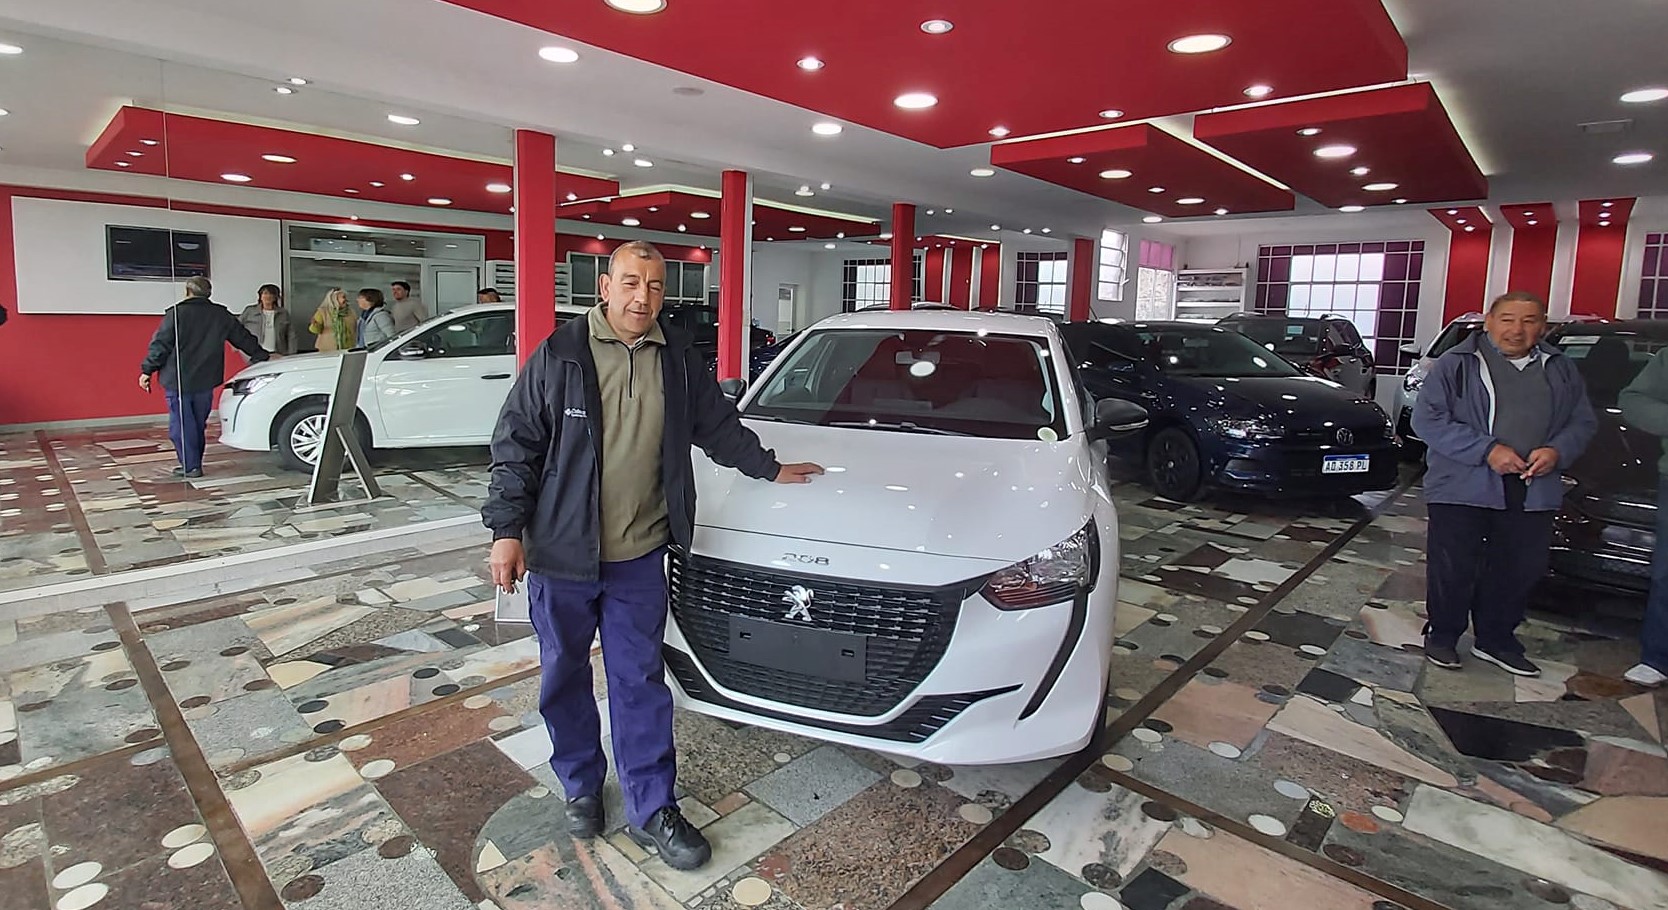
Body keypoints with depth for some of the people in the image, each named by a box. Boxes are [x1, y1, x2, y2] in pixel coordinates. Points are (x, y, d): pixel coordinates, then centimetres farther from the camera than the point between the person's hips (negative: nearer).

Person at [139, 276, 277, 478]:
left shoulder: (176, 313, -8)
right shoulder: (221, 315, 5)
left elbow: (160, 344, -9)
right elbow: (243, 338, 13)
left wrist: (147, 370, -2)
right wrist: (263, 355, 26)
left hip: (178, 380, -5)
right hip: (205, 381, 5)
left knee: (181, 424, 1)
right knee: (198, 424, 15)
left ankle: (190, 466, -1)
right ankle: (194, 463, 20)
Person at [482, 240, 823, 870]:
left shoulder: (677, 358, 4)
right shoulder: (560, 355, -6)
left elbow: (717, 425, 19)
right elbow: (515, 445, -4)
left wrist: (768, 467, 24)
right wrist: (506, 530, -9)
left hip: (639, 556, 2)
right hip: (561, 552, -1)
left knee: (640, 681, 8)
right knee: (564, 675, 14)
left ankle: (651, 810, 21)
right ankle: (581, 786, 36)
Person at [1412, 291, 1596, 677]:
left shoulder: (1561, 370, 12)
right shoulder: (1458, 363, -4)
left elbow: (1583, 421, 16)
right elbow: (1427, 419, -10)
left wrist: (1557, 451, -6)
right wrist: (1487, 450, -17)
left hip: (1533, 491, 5)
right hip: (1463, 487, -5)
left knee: (1522, 569, 11)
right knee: (1454, 568, 0)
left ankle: (1496, 640, 28)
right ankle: (1442, 636, 18)